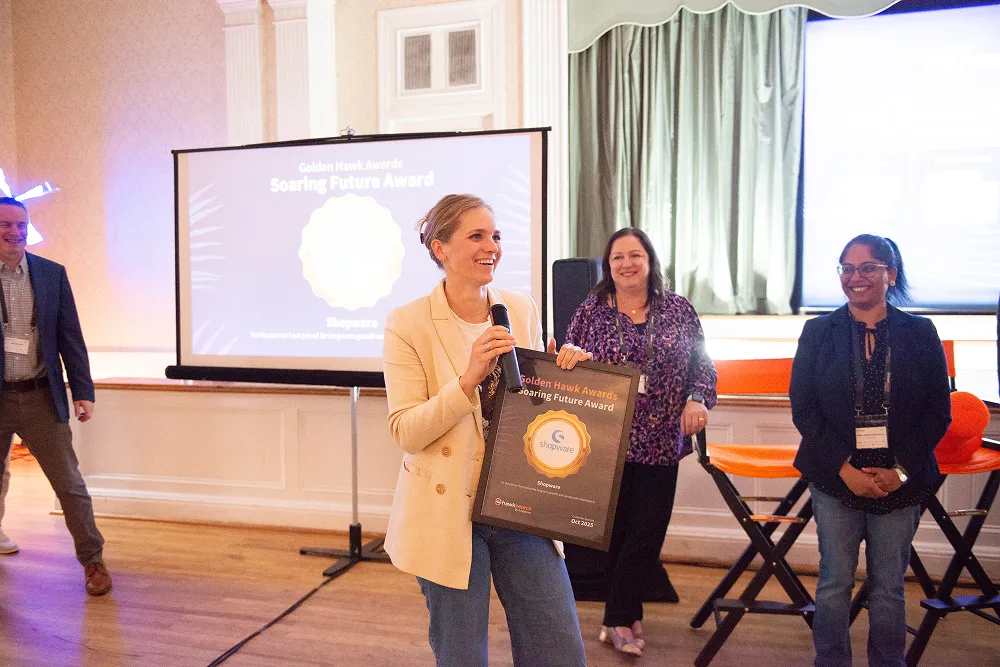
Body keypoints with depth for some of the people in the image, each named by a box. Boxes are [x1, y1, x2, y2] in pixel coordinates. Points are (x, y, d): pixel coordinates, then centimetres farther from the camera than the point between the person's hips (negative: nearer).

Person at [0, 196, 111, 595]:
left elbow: (70, 337, 3)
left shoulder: (52, 274, 3)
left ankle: (93, 561, 16)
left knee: (70, 484, 3)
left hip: (41, 397, 0)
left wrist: (83, 392, -1)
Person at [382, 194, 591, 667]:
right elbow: (405, 432, -14)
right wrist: (469, 377, -25)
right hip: (448, 512, -3)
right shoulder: (408, 324, -10)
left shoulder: (522, 309, 4)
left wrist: (564, 369, -7)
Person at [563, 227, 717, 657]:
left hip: (660, 443, 1)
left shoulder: (678, 310, 4)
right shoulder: (590, 311, 2)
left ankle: (619, 618, 24)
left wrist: (698, 399, -11)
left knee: (647, 533, 4)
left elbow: (702, 365, 6)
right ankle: (624, 618, 30)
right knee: (617, 530, 9)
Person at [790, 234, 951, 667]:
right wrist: (845, 468, -11)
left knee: (889, 588, 11)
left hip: (901, 481, 1)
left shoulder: (920, 333, 3)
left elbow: (938, 413, 2)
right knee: (834, 584, 7)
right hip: (836, 480, 0)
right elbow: (802, 408, -3)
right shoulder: (818, 332, 2)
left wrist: (901, 470, -8)